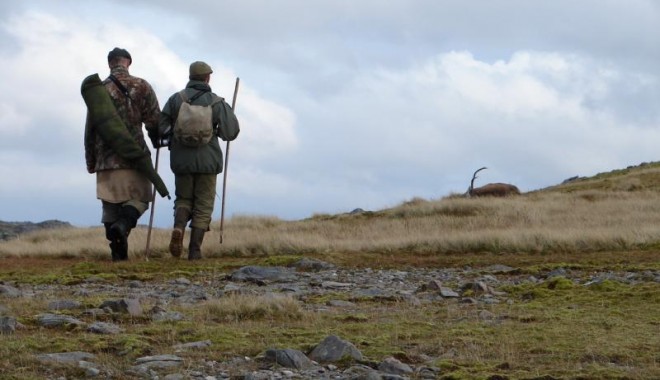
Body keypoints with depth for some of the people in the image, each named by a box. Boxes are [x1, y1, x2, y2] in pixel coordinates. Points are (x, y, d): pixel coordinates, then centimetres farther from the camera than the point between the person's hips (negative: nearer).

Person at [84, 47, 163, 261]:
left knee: (110, 206, 7)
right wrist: (157, 141, 19)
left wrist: (91, 162, 15)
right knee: (139, 197, 8)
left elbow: (90, 130, 7)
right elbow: (154, 121, -2)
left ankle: (118, 253, 4)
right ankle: (122, 225, -21)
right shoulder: (141, 87, -1)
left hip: (106, 158, 2)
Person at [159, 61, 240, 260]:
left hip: (181, 160, 1)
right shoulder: (217, 103, -4)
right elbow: (230, 132, -7)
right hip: (207, 160, -1)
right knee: (203, 206, 7)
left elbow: (159, 126, -5)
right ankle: (194, 251, 0)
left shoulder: (176, 99, -1)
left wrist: (169, 136, 16)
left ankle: (178, 228, -12)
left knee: (183, 199, 18)